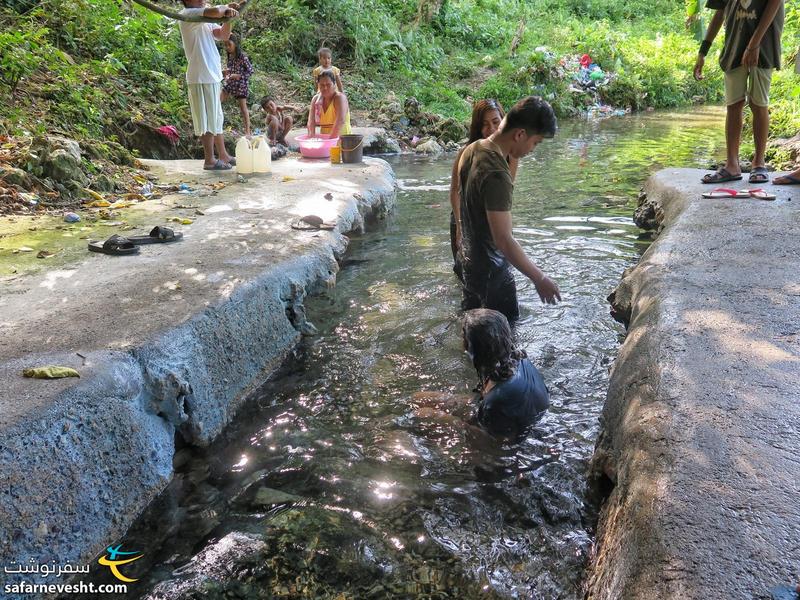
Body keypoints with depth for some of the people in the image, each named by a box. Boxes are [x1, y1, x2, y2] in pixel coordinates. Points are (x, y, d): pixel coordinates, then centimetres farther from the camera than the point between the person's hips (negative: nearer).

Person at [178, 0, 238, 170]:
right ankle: (209, 160, 2)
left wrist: (227, 15, -7)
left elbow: (223, 36, 6)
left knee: (216, 119, 15)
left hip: (213, 76, 10)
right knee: (208, 121, -5)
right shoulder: (187, 15, -10)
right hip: (201, 78, -10)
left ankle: (223, 156, 25)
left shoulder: (206, 20, 18)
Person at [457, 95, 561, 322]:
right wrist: (539, 279, -22)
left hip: (469, 259, 9)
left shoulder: (472, 149, -2)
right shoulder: (496, 174, -31)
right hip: (490, 269, -9)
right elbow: (504, 240, -30)